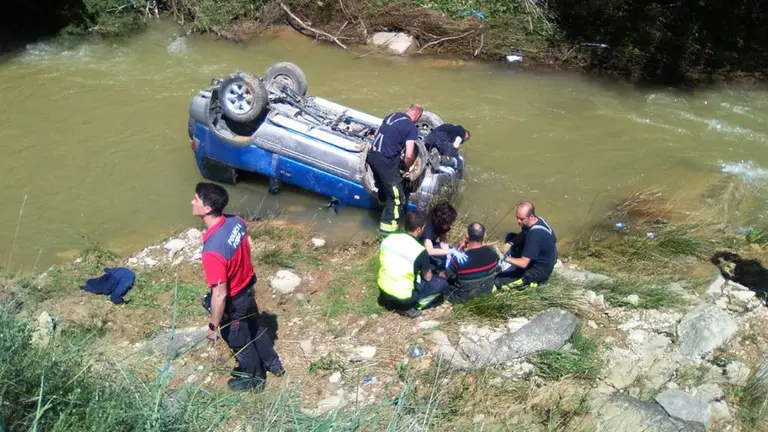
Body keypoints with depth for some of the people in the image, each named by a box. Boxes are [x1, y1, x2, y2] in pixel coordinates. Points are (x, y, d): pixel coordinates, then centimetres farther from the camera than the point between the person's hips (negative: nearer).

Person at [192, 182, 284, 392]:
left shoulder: (213, 250, -39)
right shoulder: (236, 222, -16)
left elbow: (220, 295, -30)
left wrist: (213, 325, -15)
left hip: (232, 302, -7)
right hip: (248, 288, 7)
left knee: (240, 342, 21)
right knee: (254, 328, 31)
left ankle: (254, 379, 47)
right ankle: (273, 363, 54)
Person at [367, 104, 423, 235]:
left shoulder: (392, 115, 12)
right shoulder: (412, 127, -9)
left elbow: (376, 135, 23)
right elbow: (409, 155, -16)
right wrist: (407, 168, 3)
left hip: (372, 155, 8)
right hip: (386, 161, -7)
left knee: (383, 184, 34)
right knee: (396, 196, 6)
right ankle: (388, 226, 10)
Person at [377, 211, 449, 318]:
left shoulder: (388, 239, -6)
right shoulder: (420, 251, -22)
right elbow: (428, 278, -6)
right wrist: (427, 269, 19)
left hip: (383, 292, 6)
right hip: (403, 298, -6)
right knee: (442, 283, 7)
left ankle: (390, 301, 16)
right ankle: (410, 307, -1)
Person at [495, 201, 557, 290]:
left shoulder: (535, 234, -35)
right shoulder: (536, 220, -8)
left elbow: (524, 263, -33)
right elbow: (522, 235, 11)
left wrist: (505, 258, -27)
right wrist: (510, 243, -7)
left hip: (540, 270, -10)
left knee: (497, 281, -15)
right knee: (510, 236, 11)